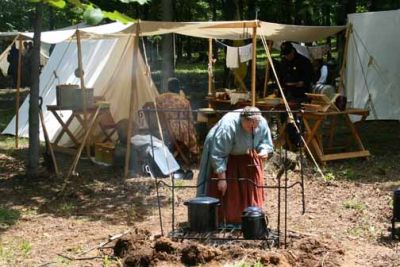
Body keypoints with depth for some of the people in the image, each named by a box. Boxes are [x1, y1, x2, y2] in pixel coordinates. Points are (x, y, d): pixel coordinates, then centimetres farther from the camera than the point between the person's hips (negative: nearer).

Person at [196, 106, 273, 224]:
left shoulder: (262, 123, -23)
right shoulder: (228, 126, -40)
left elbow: (265, 142, -4)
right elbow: (218, 155, -34)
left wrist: (264, 151, -28)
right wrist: (221, 178, -31)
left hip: (246, 156, 5)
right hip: (226, 159, -5)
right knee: (223, 191, -7)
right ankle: (221, 221, 6)